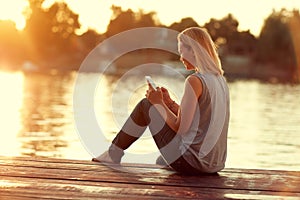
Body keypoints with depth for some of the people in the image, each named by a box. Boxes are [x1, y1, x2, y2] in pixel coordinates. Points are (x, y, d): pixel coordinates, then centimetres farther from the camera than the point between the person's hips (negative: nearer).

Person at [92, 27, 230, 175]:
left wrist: (159, 103, -4)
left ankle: (113, 155, 21)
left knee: (145, 105, 8)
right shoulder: (220, 79, 10)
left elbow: (181, 128, -16)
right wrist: (170, 103, 11)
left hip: (191, 162, -8)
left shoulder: (195, 81, -17)